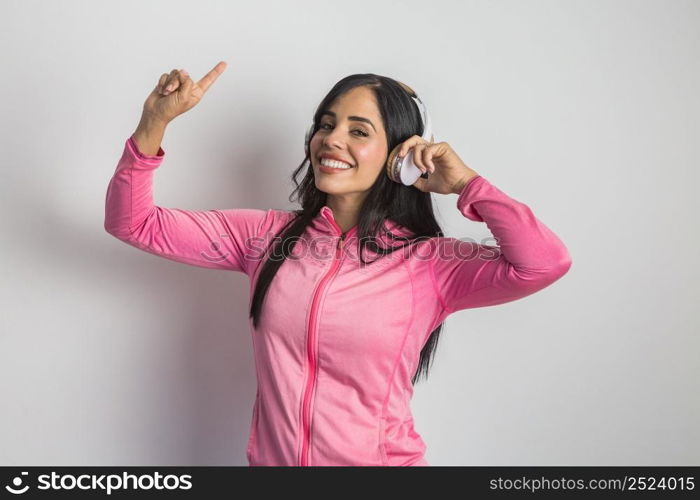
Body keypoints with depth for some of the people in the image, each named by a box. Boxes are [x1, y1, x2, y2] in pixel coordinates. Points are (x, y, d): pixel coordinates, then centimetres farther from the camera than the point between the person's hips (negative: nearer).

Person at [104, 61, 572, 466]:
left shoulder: (428, 262, -12)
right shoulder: (268, 235, -3)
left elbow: (547, 263, -26)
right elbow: (135, 223, -3)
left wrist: (464, 183, -17)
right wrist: (154, 122, -18)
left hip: (380, 459, -2)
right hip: (269, 457, 3)